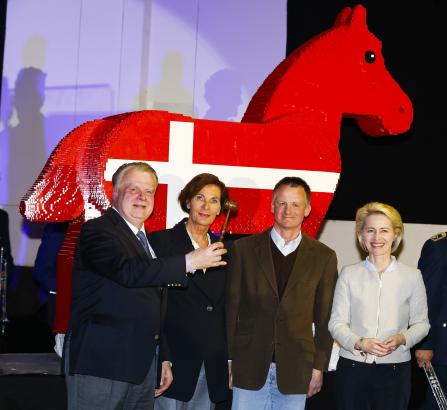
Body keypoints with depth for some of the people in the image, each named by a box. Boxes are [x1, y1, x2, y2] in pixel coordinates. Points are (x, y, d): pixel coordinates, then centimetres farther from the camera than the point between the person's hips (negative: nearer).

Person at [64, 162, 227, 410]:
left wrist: (164, 358, 19)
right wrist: (189, 262, -24)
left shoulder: (147, 240, 18)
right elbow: (129, 272, -26)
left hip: (144, 366, 8)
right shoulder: (97, 231, -8)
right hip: (100, 365, -7)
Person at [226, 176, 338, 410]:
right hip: (249, 365, 0)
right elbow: (230, 307, 3)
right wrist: (228, 359, 2)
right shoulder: (243, 249, 2)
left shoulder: (323, 257, 3)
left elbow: (325, 318, 5)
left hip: (296, 369, 1)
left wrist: (319, 367, 3)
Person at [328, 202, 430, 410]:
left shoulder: (412, 276, 2)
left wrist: (402, 339, -14)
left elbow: (421, 323, 6)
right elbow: (337, 322, 1)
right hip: (352, 367, 0)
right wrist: (359, 343, -17)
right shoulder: (349, 274, 3)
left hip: (395, 369, 0)